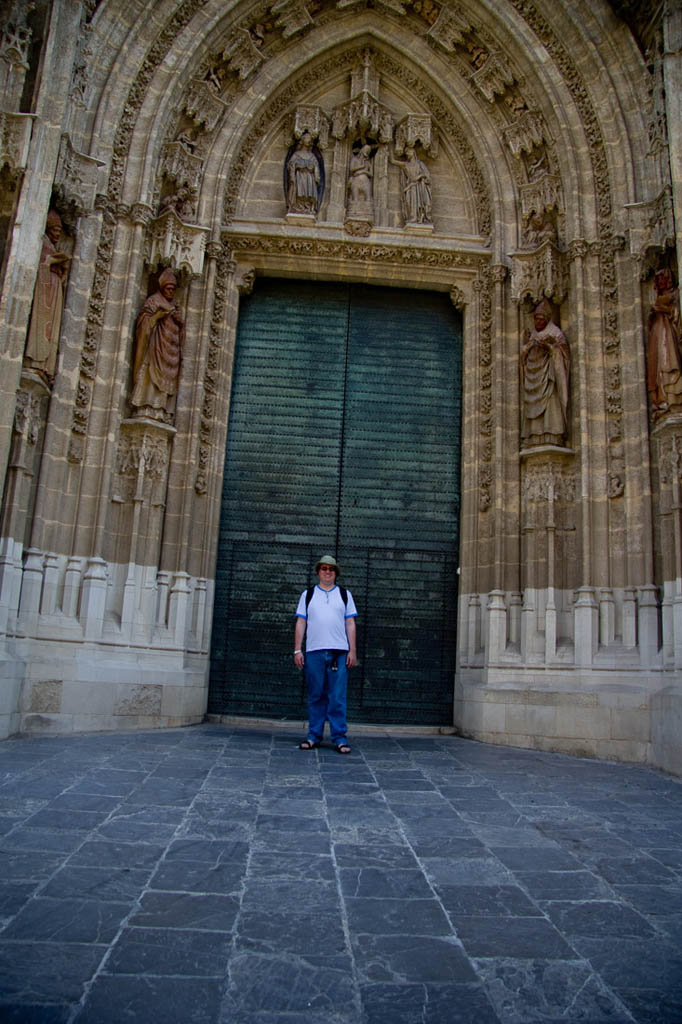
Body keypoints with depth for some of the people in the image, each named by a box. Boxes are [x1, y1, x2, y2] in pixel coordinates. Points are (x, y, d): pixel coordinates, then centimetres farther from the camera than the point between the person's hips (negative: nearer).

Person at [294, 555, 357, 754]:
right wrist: (297, 650, 2)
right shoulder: (307, 595, 14)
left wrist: (352, 651, 2)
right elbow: (300, 623, 10)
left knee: (338, 698, -2)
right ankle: (314, 736, 12)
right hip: (314, 652, 0)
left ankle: (339, 738, 2)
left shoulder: (345, 595, 15)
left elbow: (350, 624, 10)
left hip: (339, 652, 0)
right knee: (315, 696, 4)